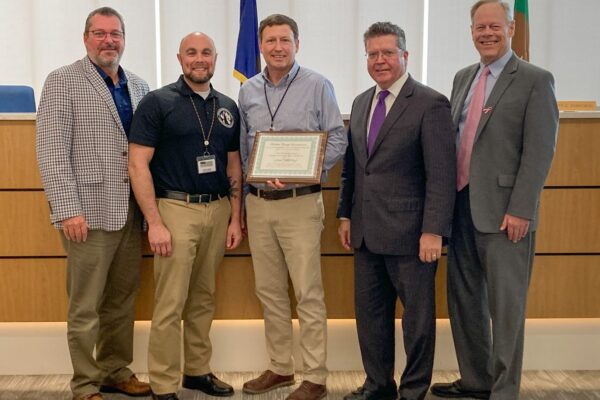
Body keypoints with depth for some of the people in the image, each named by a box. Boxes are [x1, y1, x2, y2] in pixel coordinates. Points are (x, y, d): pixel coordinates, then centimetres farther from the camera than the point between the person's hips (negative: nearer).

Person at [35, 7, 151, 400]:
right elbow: (51, 151, -9)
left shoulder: (139, 86, 13)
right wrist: (68, 209, -16)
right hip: (90, 212, -5)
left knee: (123, 301, 13)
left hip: (131, 211, 5)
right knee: (86, 306, 4)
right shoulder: (63, 81, -2)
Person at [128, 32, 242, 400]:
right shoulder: (157, 102, -4)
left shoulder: (228, 107, 10)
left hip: (218, 210, 5)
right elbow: (138, 165, -9)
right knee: (170, 304, -1)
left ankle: (198, 370, 28)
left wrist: (235, 218, 9)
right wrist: (154, 222, -14)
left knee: (204, 299, 14)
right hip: (176, 210, -5)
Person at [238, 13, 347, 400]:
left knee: (308, 293, -3)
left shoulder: (317, 85, -3)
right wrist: (261, 173, 2)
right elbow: (244, 149, 15)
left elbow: (338, 140, -5)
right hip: (258, 203, 5)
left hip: (300, 203, -5)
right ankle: (281, 367, 26)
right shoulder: (248, 92, 11)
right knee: (269, 291, 12)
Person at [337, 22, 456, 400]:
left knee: (417, 315, 8)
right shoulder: (361, 103, 12)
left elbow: (442, 174, -14)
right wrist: (346, 214, 13)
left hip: (409, 234, -7)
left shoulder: (431, 104, -10)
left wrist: (433, 231, -19)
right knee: (370, 312, 15)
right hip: (366, 232, 7)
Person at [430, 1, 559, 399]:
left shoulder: (535, 80, -4)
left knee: (505, 304, 2)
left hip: (502, 211, -6)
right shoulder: (463, 78, 15)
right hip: (461, 206, 7)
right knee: (464, 298, 14)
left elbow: (540, 151, -11)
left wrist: (520, 210, -17)